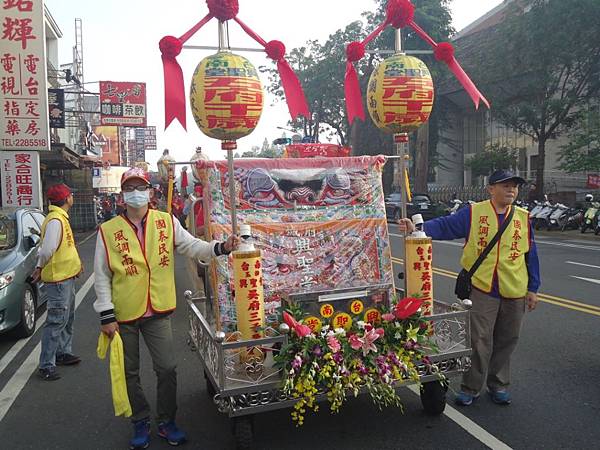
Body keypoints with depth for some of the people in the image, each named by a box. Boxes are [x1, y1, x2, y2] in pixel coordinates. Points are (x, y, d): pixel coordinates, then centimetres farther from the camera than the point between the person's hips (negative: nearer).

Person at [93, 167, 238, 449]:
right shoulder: (108, 231, -5)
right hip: (123, 315, 0)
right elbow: (102, 276, -4)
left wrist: (221, 248, -21)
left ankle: (166, 422, 26)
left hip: (158, 312, 1)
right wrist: (106, 316, -6)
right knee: (129, 372, 12)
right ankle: (141, 422, 32)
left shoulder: (167, 222, 0)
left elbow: (192, 246, -4)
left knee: (167, 368, 5)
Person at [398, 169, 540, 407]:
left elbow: (531, 255, 11)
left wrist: (532, 288, 10)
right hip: (481, 288, -3)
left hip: (514, 291, 4)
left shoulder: (523, 218, 7)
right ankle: (470, 387, 15)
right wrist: (417, 228, -26)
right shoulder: (473, 213, -2)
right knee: (479, 340, -1)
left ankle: (498, 384, 31)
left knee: (506, 340, 13)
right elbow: (444, 226, -10)